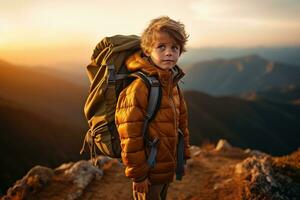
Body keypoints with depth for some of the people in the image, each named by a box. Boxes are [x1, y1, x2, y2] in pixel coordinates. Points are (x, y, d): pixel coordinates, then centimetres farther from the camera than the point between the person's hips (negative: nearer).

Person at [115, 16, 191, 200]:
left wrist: (184, 154, 15)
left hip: (167, 168, 8)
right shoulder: (138, 87, -23)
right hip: (149, 172, -8)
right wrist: (138, 175, -19)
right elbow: (130, 136, -23)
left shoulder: (173, 85, 4)